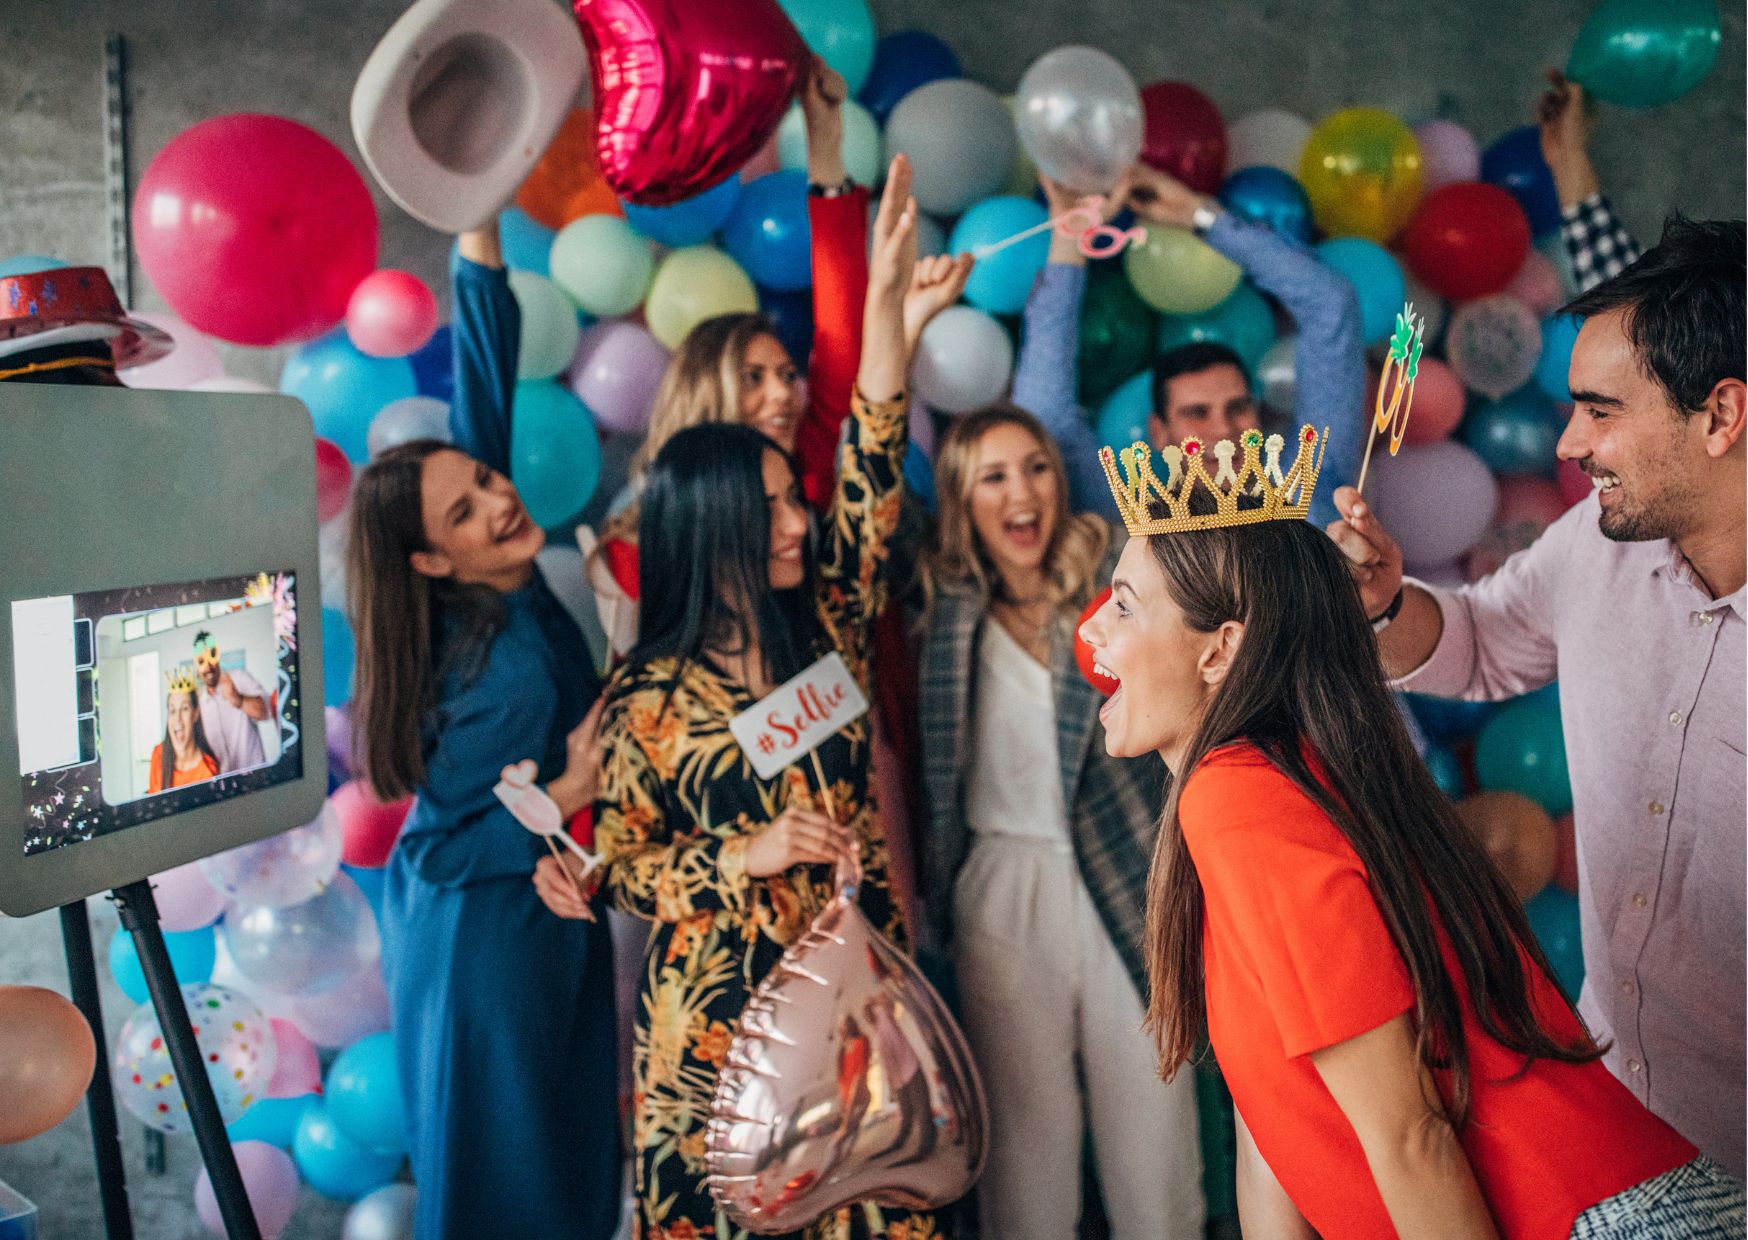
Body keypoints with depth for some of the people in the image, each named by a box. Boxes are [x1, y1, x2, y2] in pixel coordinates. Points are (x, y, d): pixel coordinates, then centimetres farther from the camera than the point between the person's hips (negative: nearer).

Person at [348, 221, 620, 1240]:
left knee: (570, 1151, 19)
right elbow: (440, 849, -19)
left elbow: (486, 372, -6)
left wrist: (481, 231, -12)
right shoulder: (479, 669, -26)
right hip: (487, 933, -8)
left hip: (544, 910, 8)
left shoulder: (510, 587, -7)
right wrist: (569, 790, -24)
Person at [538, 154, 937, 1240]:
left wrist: (886, 292, -7)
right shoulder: (648, 699, -3)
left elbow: (873, 475, -2)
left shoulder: (828, 634, 4)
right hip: (721, 1016, -2)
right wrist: (746, 855, -14)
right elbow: (625, 862, 2)